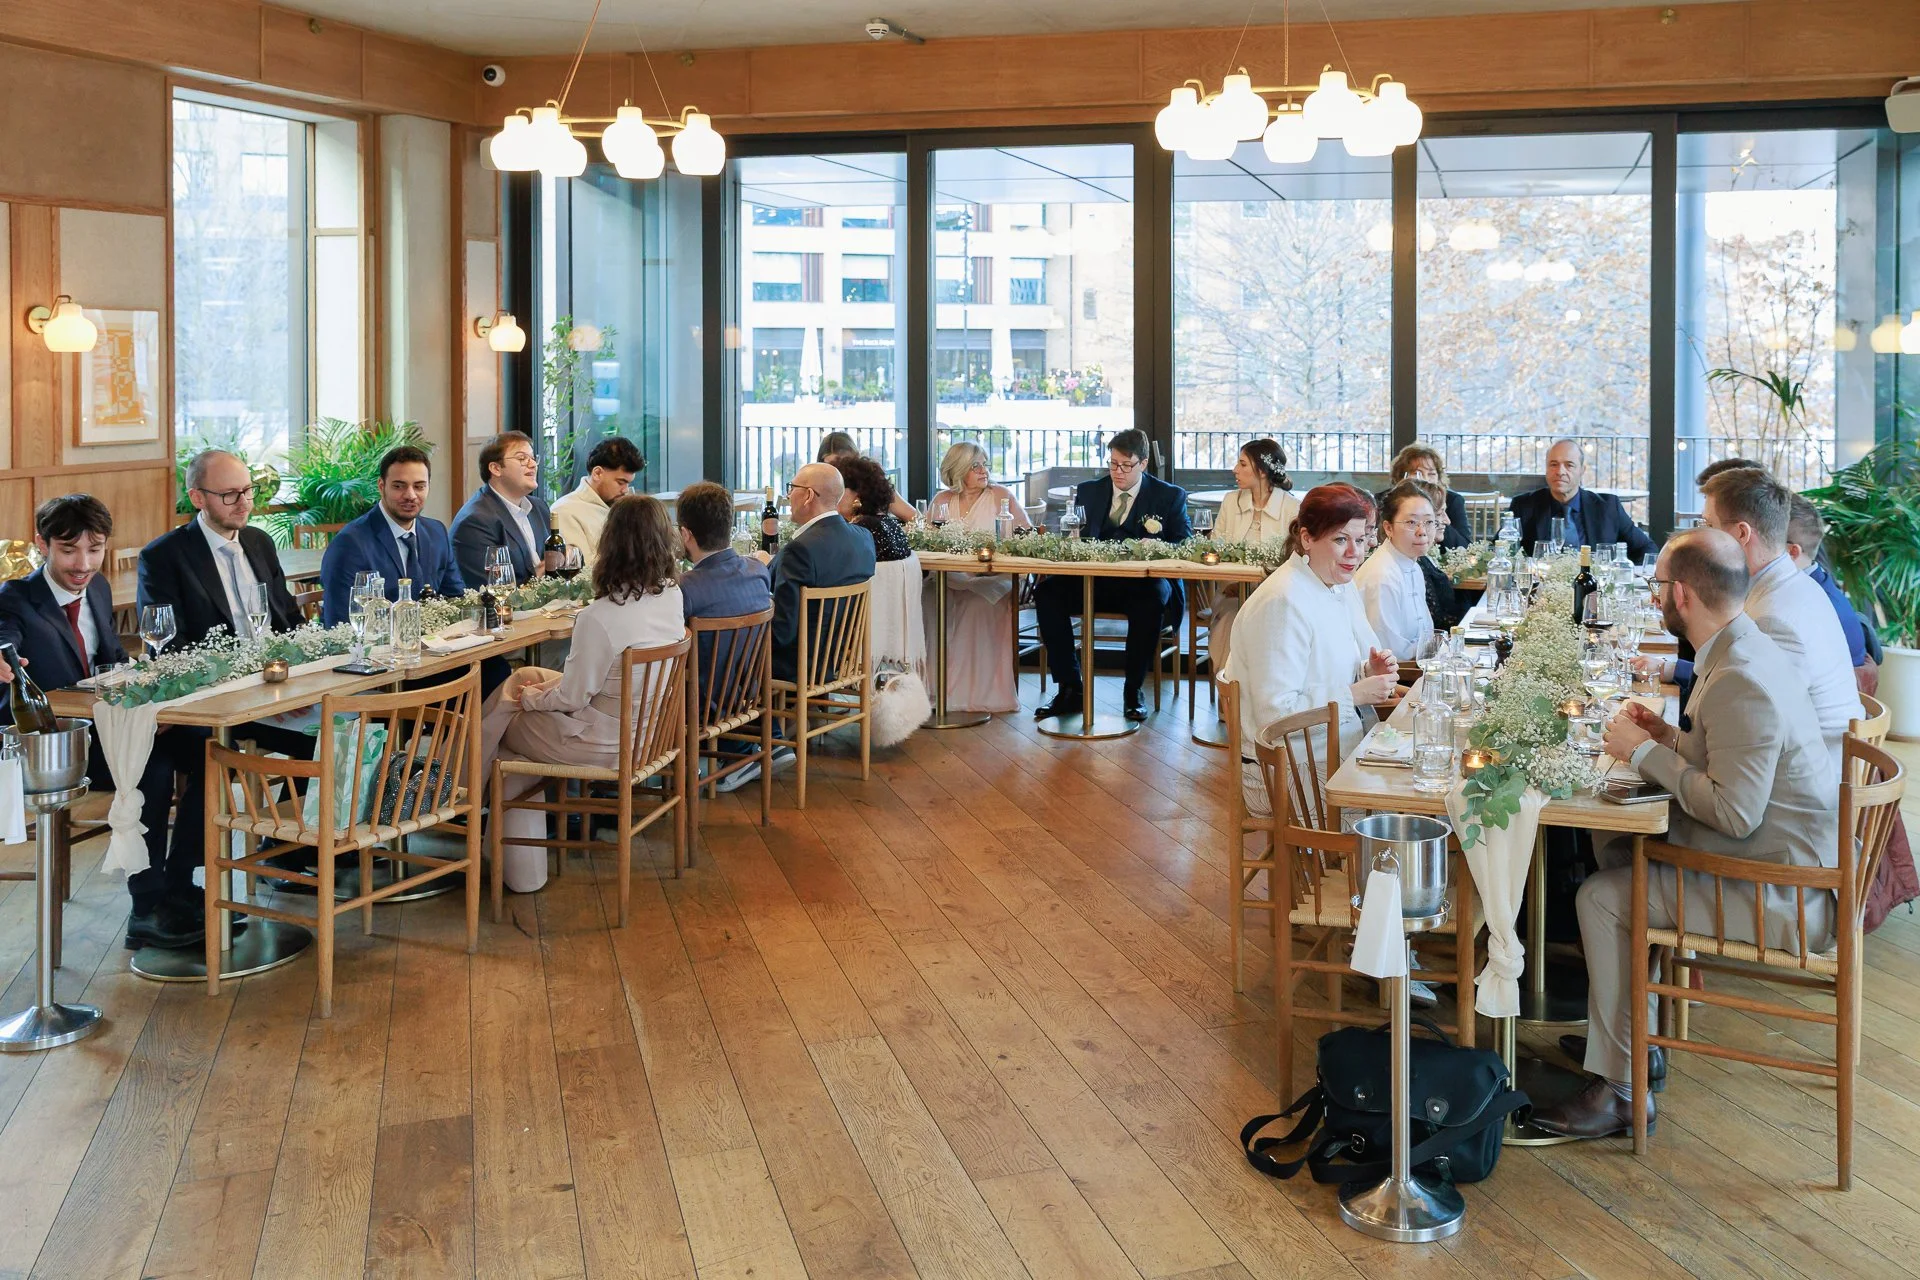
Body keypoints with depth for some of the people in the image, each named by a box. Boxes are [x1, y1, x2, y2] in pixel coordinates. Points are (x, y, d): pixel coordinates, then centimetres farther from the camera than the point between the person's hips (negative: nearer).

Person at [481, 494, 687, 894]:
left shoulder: (600, 617, -30)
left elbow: (572, 698, -18)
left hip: (605, 743, -8)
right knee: (526, 675, 22)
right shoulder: (672, 597, -8)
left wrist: (531, 697, -1)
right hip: (649, 729, 8)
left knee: (501, 724, 16)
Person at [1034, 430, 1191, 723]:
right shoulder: (1089, 492, 17)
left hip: (1144, 582, -3)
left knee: (1153, 599, -38)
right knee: (1047, 591, -23)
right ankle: (1070, 689, -18)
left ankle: (1133, 692, -22)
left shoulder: (1170, 496, 8)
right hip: (1094, 582, 3)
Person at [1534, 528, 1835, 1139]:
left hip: (1778, 896, -11)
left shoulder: (1739, 681, -26)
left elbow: (1735, 812, -29)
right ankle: (1628, 1034, 25)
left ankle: (1620, 1090, -3)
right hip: (1783, 862, 11)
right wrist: (1668, 735, 8)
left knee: (1601, 899, -12)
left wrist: (1646, 752, -19)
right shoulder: (1746, 649, 8)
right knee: (1614, 853, 16)